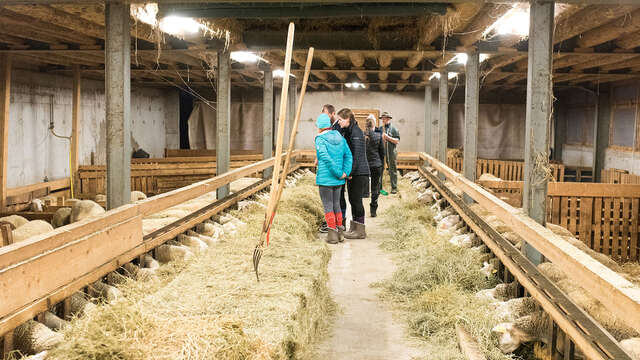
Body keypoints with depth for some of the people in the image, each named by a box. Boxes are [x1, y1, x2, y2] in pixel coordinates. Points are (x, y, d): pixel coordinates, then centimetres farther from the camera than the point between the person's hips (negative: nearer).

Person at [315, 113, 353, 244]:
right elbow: (348, 156, 2)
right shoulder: (340, 137, 8)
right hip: (338, 180, 6)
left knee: (328, 206, 2)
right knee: (336, 204, 16)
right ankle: (338, 232, 20)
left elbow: (326, 159, -20)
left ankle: (332, 234, 3)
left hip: (325, 178, -6)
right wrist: (345, 172, -3)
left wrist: (339, 174, -16)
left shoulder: (320, 140, -11)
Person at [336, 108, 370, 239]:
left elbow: (357, 155, -20)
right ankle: (354, 228, 20)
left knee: (356, 200, -4)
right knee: (352, 199, 13)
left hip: (359, 173, -9)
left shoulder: (356, 132, -15)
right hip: (352, 172, 9)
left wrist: (350, 172, -21)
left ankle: (360, 230, 3)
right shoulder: (346, 132, 14)